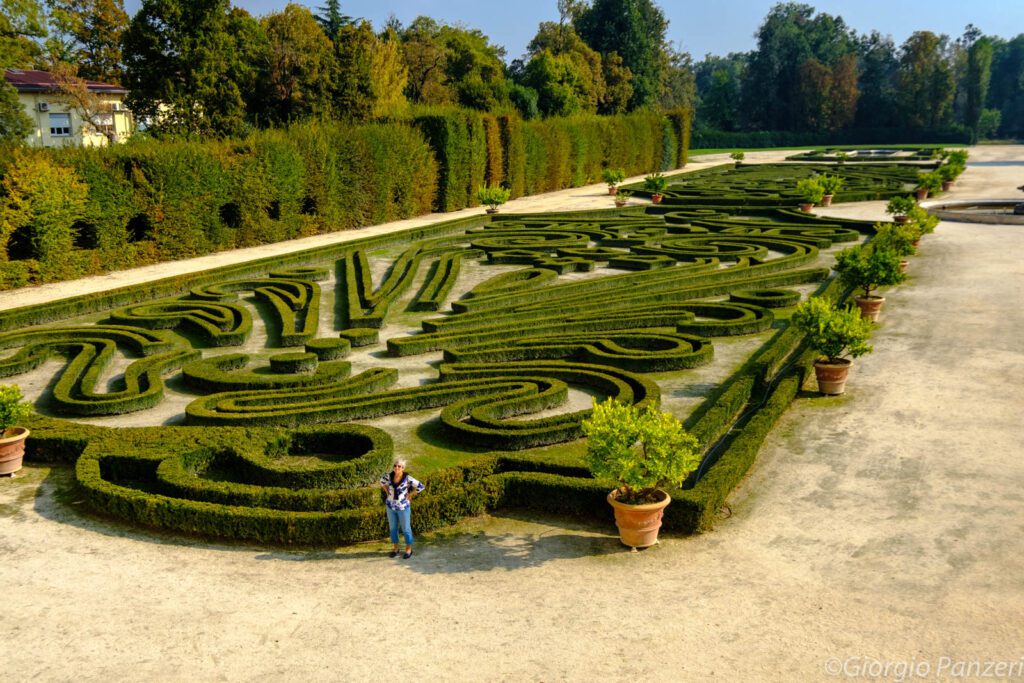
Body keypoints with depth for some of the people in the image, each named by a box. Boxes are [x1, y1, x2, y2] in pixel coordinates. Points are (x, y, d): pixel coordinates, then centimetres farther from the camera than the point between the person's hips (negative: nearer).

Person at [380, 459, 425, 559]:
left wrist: (409, 495, -12)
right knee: (393, 528, 14)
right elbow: (382, 481, 13)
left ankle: (409, 549, 24)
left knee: (406, 528, 8)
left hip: (403, 507, -4)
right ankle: (395, 548, 30)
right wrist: (388, 493, 5)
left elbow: (421, 487, -17)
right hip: (391, 506, 4)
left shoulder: (407, 478, -20)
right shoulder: (389, 476, -9)